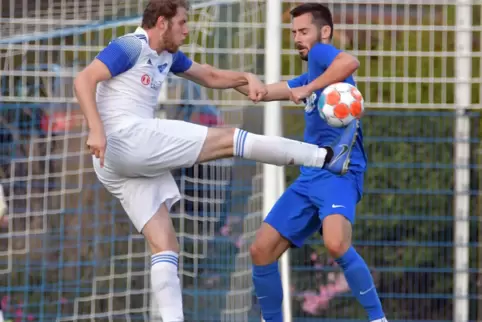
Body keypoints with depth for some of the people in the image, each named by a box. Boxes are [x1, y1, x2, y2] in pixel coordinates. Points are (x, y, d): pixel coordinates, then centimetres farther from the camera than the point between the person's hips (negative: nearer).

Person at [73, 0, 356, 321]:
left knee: (165, 245, 2)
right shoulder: (131, 47, -6)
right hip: (125, 138, -10)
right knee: (228, 139, -8)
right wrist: (97, 130, -29)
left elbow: (211, 76, 29)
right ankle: (327, 158, -8)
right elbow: (84, 80, -17)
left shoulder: (167, 56, 21)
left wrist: (247, 78, 9)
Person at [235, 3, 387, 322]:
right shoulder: (310, 76, 24)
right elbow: (264, 92, 36)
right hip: (309, 178, 10)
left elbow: (351, 62, -27)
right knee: (262, 250, 4)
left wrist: (308, 89, -24)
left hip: (339, 174, -10)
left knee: (336, 244, -34)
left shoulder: (321, 54, -3)